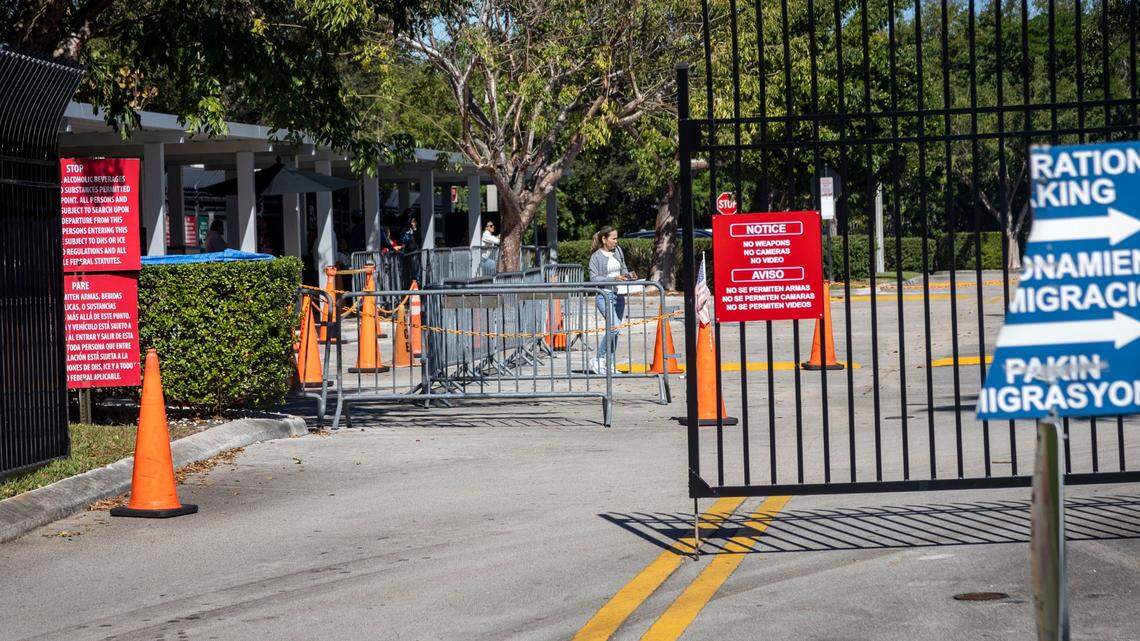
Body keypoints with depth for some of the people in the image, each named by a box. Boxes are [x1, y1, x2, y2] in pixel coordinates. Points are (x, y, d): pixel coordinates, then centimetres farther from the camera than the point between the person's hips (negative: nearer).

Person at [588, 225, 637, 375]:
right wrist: (614, 279, -20)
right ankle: (597, 360, -9)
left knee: (615, 330, 8)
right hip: (605, 295, -7)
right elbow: (594, 278, -11)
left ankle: (610, 364, 18)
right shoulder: (596, 256, -6)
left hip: (619, 295, 7)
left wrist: (629, 275, 0)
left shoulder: (618, 251, 12)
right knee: (614, 327, -20)